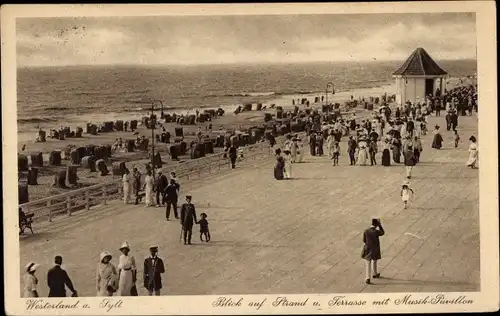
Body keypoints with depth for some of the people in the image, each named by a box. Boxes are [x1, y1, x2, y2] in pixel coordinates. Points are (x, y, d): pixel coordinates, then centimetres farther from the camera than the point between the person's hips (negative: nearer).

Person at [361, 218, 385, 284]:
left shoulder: (366, 231, -10)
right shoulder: (376, 232, -20)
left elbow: (364, 240, 0)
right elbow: (383, 233, 3)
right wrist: (380, 225, -2)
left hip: (368, 249, 1)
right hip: (375, 250, -1)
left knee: (368, 264, 5)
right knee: (374, 262, 24)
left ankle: (368, 278, -5)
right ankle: (375, 274, 44)